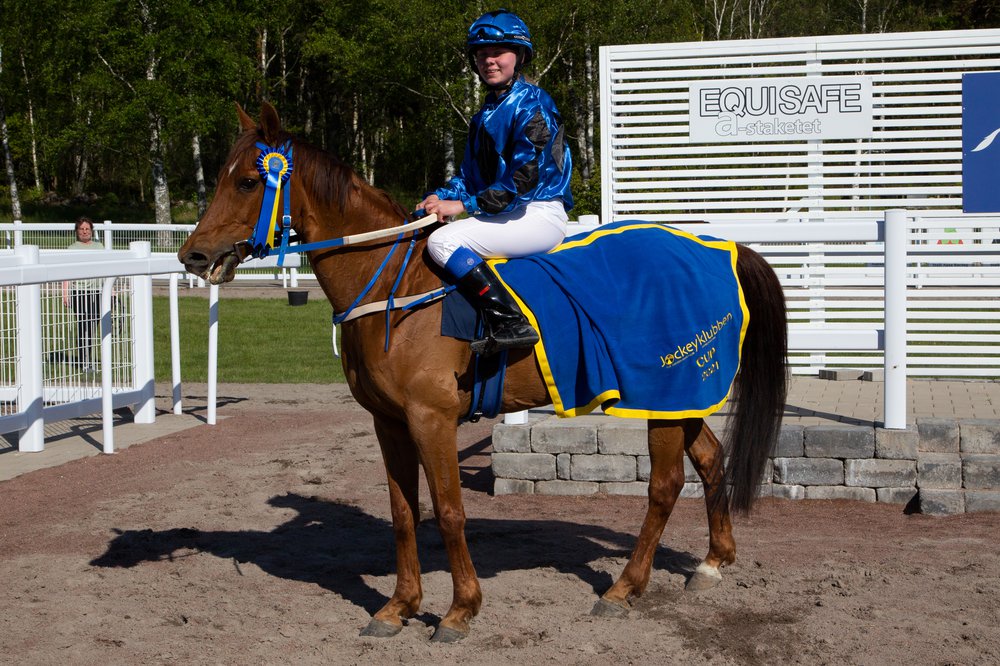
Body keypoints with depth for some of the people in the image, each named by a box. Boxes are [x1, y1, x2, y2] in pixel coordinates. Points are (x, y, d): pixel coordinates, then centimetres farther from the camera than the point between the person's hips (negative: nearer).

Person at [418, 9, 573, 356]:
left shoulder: (532, 103, -11)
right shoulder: (485, 115, 18)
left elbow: (525, 177, -20)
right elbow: (470, 174, 18)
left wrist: (464, 204, -21)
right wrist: (440, 197, -3)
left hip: (540, 214, -10)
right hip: (505, 214, 10)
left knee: (443, 241, -24)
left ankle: (510, 323, -29)